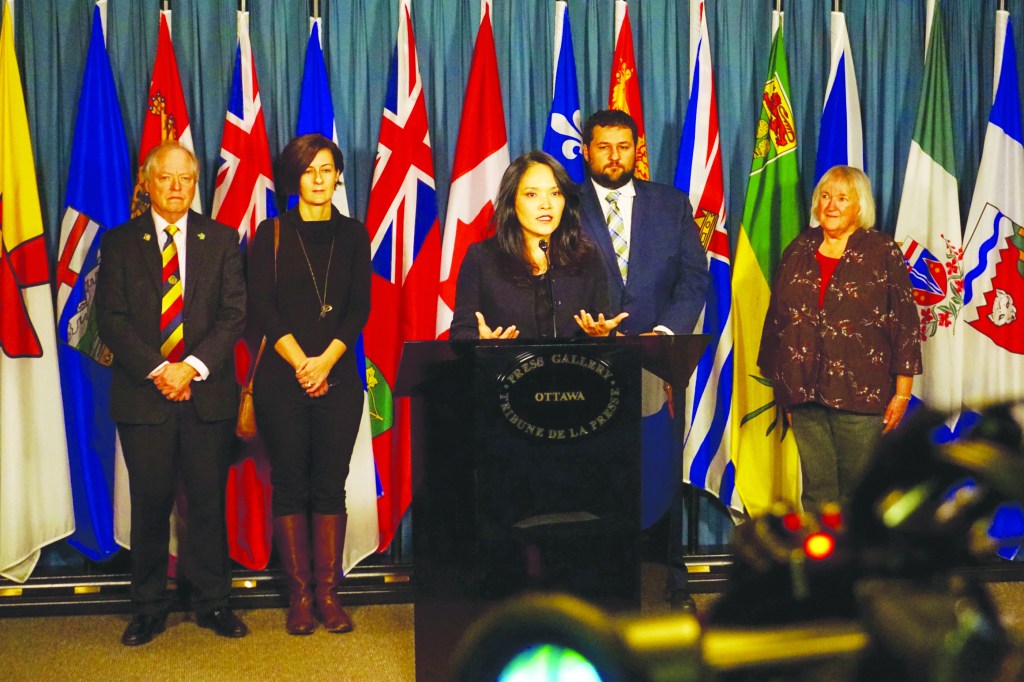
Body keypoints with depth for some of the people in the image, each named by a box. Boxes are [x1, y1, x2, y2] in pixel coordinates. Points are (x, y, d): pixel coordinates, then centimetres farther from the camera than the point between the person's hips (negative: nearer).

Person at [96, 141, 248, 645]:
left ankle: (212, 603, 17)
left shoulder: (221, 240, 7)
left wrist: (193, 367, -13)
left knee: (209, 502, 5)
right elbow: (111, 319, -1)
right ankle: (149, 609, 18)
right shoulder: (119, 243, 7)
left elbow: (234, 314, -1)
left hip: (207, 392, 0)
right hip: (142, 394, 0)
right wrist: (156, 370, -13)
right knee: (149, 505, 6)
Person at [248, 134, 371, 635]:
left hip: (337, 377, 1)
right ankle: (299, 595, 10)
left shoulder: (353, 235, 9)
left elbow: (359, 308, 3)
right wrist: (300, 362, -11)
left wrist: (326, 360, -10)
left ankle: (328, 593, 9)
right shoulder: (271, 234, 5)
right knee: (289, 483, 2)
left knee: (331, 484, 2)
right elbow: (262, 307, -2)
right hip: (282, 378, -1)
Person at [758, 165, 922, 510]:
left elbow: (905, 323, -2)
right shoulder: (799, 250, 10)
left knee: (858, 489, 2)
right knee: (816, 488, 7)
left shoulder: (883, 253, -1)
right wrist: (782, 386, 14)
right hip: (806, 393, 3)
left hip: (860, 394, -3)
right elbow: (777, 319, 15)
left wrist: (902, 393, -5)